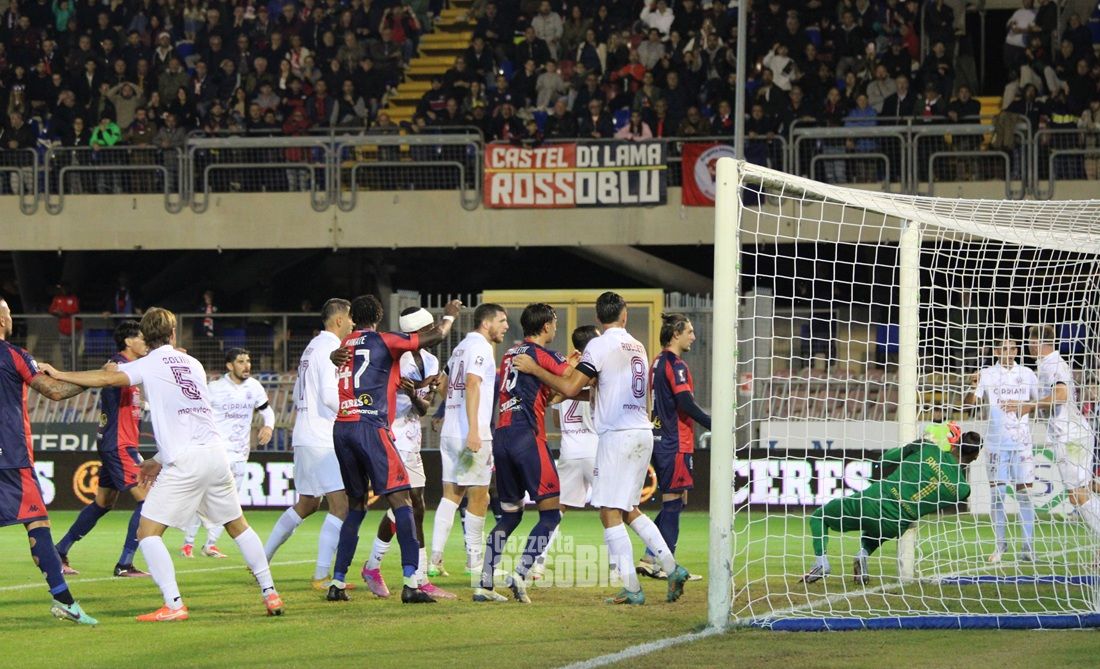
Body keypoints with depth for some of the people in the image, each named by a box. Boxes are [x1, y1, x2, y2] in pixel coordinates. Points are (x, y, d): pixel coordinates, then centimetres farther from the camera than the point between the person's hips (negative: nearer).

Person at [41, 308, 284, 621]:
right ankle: (270, 593, 20)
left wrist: (60, 374, 1)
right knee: (238, 525, 21)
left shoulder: (150, 364, 2)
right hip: (216, 453, 6)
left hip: (184, 462, -6)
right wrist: (159, 460, 31)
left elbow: (108, 378, -10)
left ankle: (174, 605, -14)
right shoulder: (193, 364, 20)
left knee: (147, 532, -2)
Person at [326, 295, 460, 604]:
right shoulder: (383, 341, 0)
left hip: (341, 428, 6)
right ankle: (411, 583, -19)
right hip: (370, 427, -6)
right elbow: (434, 336, 2)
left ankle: (337, 583, 13)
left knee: (356, 505, 18)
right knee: (401, 500, -7)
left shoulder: (343, 346, 17)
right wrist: (449, 316, 22)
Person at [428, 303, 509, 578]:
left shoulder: (461, 347, 18)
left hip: (449, 432, 9)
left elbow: (445, 384, 27)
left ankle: (435, 559, 0)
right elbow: (472, 385, -19)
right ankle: (474, 560, 5)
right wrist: (473, 430, -25)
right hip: (472, 432, -9)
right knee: (478, 497, 0)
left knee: (451, 494, 7)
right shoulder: (480, 347, -9)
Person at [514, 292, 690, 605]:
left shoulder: (600, 345, -8)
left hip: (618, 433, -7)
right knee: (629, 509, 17)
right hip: (644, 432, 7)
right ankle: (672, 568, 8)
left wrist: (534, 369, -5)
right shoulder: (637, 347, 15)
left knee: (610, 513, -4)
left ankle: (631, 588, -10)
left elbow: (570, 388, -13)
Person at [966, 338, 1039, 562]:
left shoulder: (1027, 374, 9)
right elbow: (971, 401, -6)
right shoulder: (987, 374, 4)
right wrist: (974, 387, -25)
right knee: (996, 492, -2)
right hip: (996, 441, -1)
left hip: (1022, 441, 1)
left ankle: (1028, 547, 0)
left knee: (1024, 492, -2)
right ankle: (1000, 544, 8)